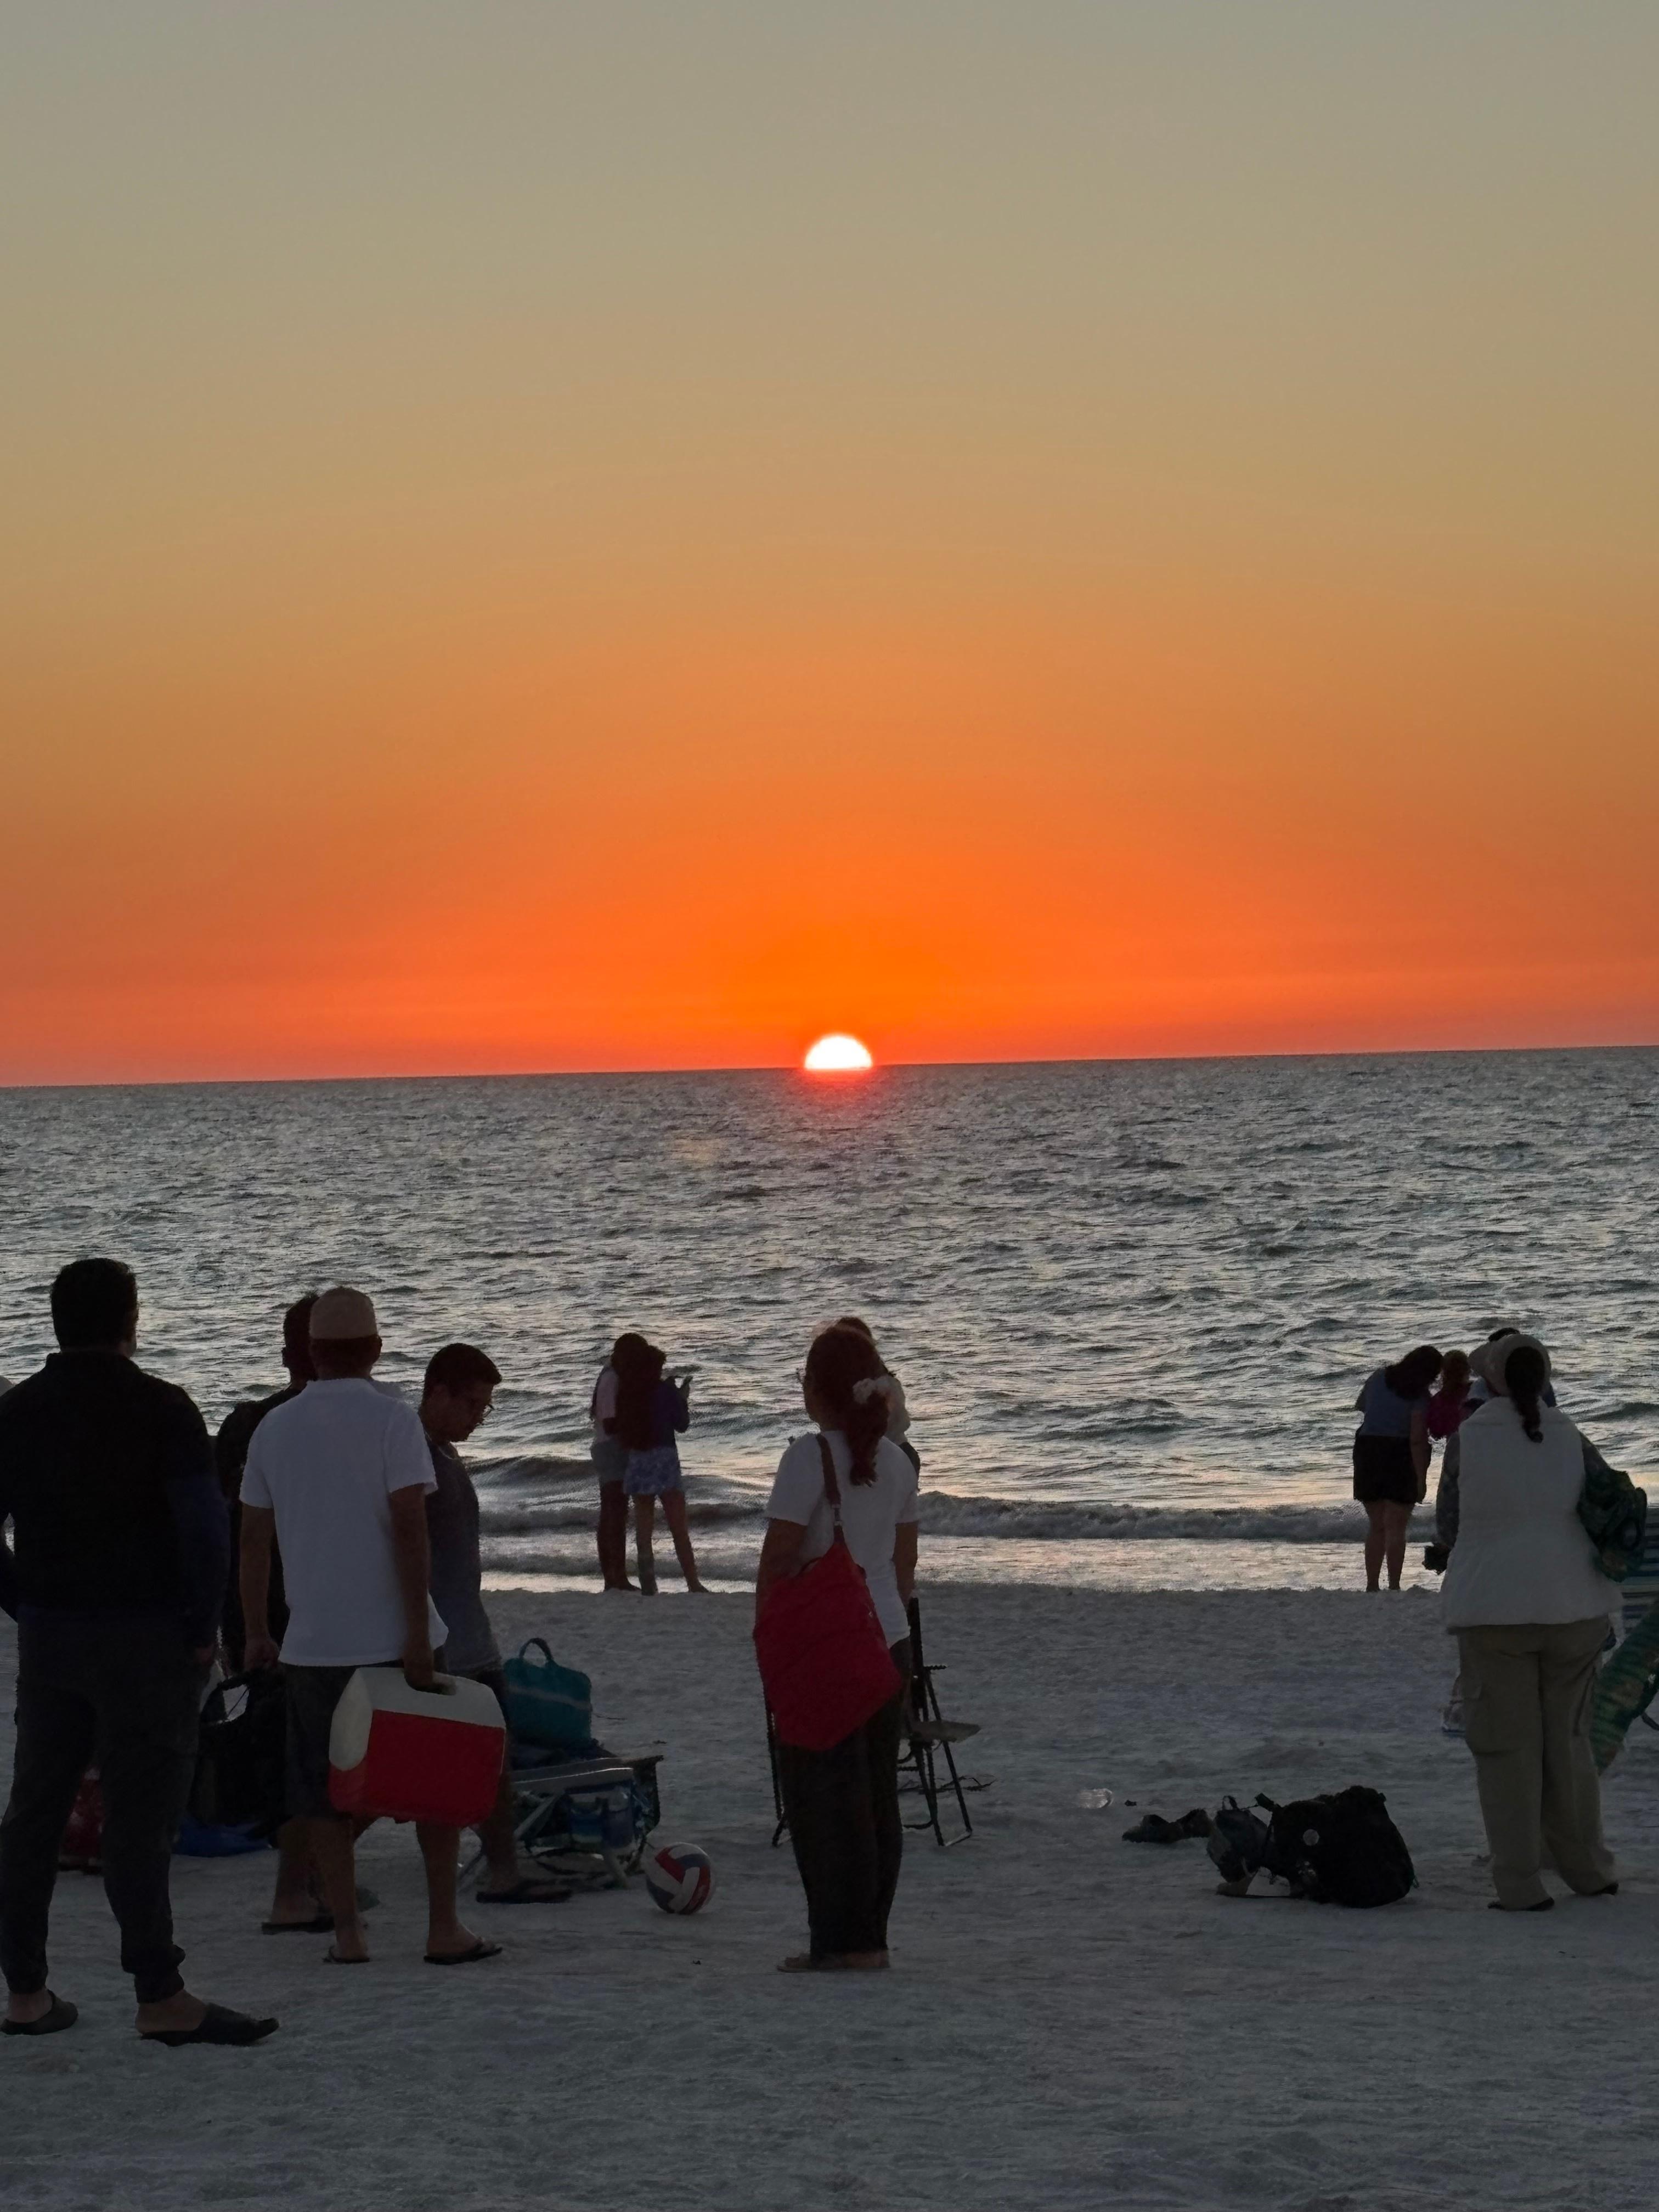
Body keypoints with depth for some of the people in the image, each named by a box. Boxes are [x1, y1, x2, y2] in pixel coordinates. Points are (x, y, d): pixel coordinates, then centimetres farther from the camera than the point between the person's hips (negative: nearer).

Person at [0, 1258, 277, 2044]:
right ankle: (160, 1999, -3)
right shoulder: (160, 1408, -9)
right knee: (139, 1815, -5)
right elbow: (205, 1525, -15)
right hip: (144, 1636, -5)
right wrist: (204, 1626, -6)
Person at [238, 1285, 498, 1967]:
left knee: (325, 1793, 10)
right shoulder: (391, 1419, -7)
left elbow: (253, 1538, 8)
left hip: (314, 1643, 3)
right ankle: (445, 1928, 9)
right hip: (393, 1636, -3)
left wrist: (257, 1634, 17)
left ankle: (346, 1933, 7)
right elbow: (408, 1527, -14)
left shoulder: (275, 1428, 6)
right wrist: (418, 1631, -14)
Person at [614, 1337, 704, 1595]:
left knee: (643, 1530, 8)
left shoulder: (625, 1393, 1)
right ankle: (693, 1585, 2)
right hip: (664, 1459, -3)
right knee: (679, 1530, 2)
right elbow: (681, 1425, -3)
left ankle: (648, 1587, 4)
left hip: (636, 1462, 3)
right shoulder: (665, 1389, -8)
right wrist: (684, 1398, 14)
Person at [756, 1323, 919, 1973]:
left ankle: (841, 1939, 0)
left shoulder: (809, 1457, -14)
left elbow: (778, 1560, -14)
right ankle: (871, 1936, 15)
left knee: (826, 1793, -1)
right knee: (877, 1790, 11)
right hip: (888, 1640, 7)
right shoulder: (895, 1461, 8)